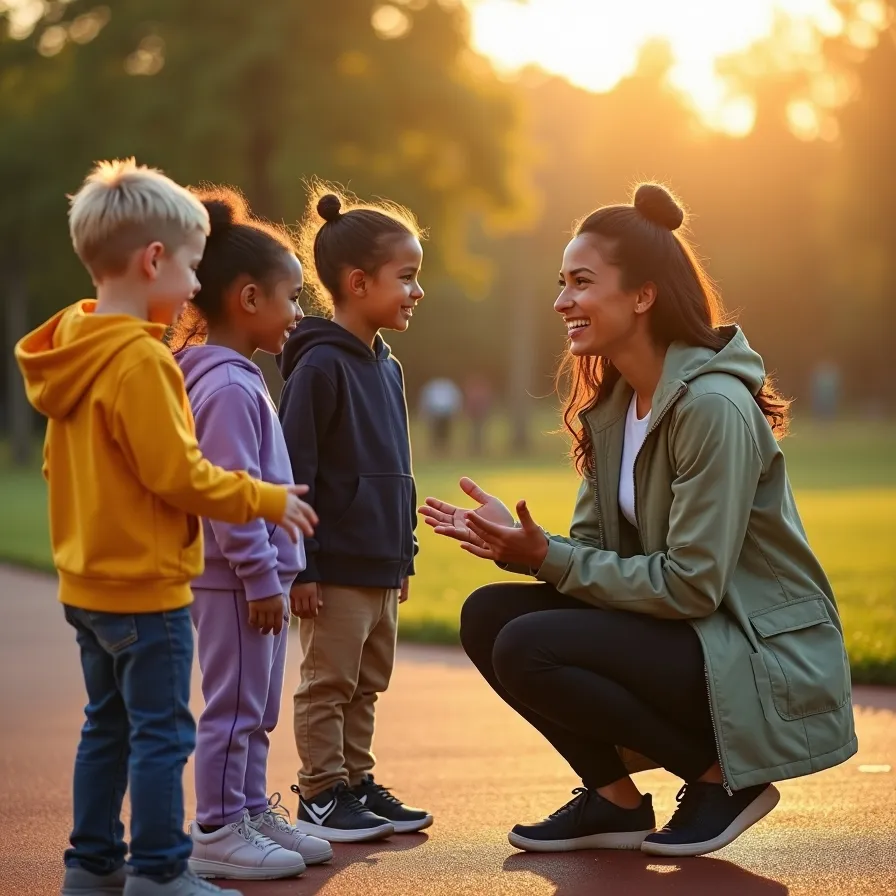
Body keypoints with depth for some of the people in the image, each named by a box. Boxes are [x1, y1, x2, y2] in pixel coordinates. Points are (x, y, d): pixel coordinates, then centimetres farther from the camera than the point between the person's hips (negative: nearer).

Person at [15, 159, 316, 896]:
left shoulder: (74, 351, 8)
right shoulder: (141, 360, -21)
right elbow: (176, 473, -22)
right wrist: (266, 501, -11)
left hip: (88, 582, 9)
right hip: (145, 586, -9)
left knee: (108, 725, 17)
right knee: (162, 732, -1)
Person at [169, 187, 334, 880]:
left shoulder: (241, 380, 14)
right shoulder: (228, 388, -18)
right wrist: (261, 578, -19)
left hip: (258, 577, 10)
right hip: (234, 580, -10)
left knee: (256, 711, 16)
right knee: (234, 707, -2)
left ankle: (254, 814, 26)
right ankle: (218, 833, 5)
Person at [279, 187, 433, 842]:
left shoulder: (385, 368, 13)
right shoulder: (319, 365, -15)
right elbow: (294, 470, -17)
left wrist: (404, 552, 19)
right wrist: (300, 564, -18)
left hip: (381, 565, 9)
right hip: (335, 566, -9)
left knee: (367, 684, 15)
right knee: (328, 683, 1)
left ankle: (357, 782, 24)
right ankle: (321, 796, 9)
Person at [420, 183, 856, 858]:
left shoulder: (714, 406, -21)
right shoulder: (611, 405, 7)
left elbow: (691, 585, -23)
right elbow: (593, 547, 5)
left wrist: (548, 558, -19)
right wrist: (515, 544, -15)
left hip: (768, 662, -8)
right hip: (688, 636, 8)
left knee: (528, 649, -23)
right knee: (488, 615, -5)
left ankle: (723, 778, -5)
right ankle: (614, 800, 6)